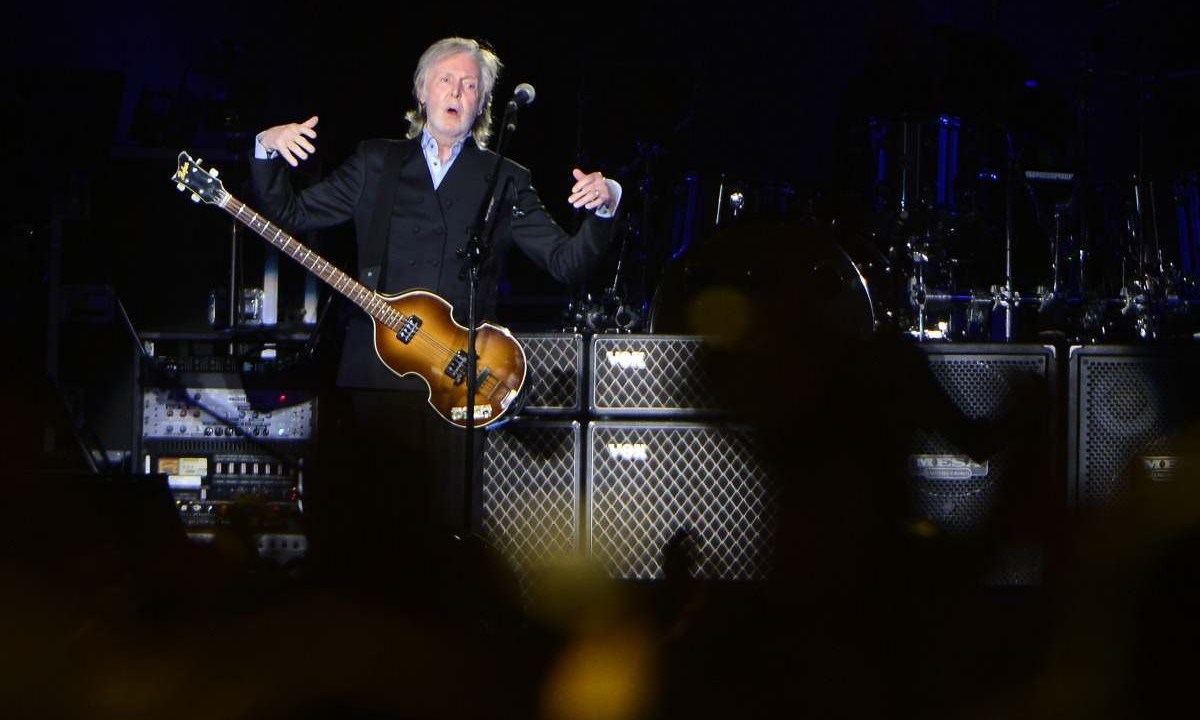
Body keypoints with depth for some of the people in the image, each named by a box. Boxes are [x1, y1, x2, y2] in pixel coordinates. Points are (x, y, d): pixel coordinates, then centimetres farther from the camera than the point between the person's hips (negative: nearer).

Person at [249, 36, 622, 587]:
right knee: (353, 522, -3)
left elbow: (566, 262, 6)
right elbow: (289, 215, 13)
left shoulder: (505, 181, 13)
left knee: (442, 530, -5)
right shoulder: (376, 163, 14)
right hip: (370, 374, 1)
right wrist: (267, 154, -4)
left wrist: (602, 208, -11)